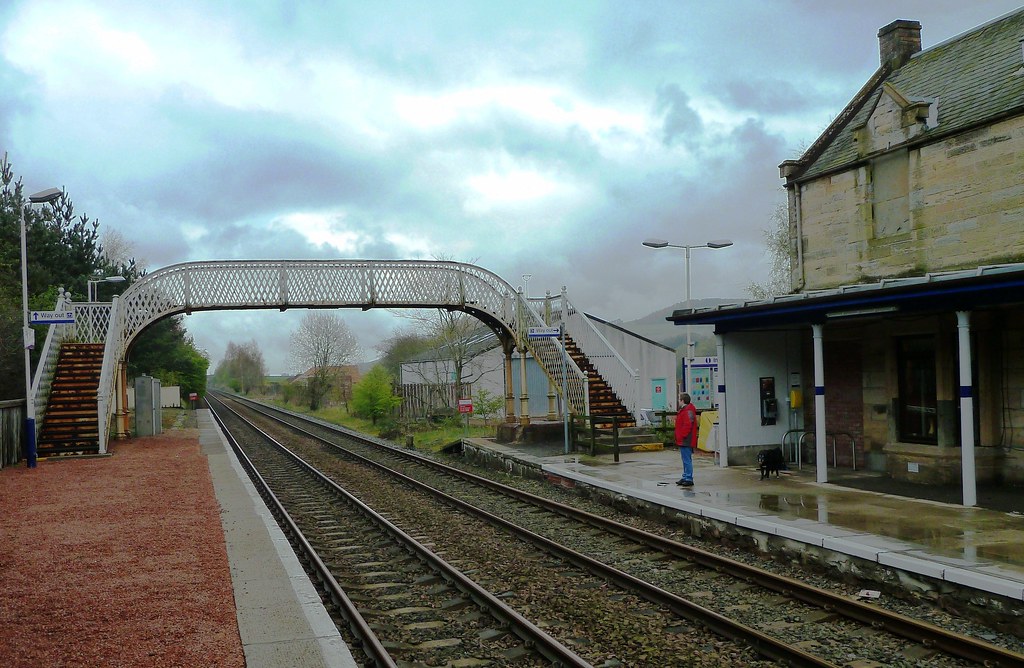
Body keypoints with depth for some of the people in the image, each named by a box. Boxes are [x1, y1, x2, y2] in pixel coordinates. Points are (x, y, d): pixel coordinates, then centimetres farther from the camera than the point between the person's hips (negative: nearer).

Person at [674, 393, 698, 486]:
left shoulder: (688, 411, -17)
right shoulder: (683, 410, 18)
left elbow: (688, 425, -24)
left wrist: (682, 436, -20)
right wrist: (679, 437, 20)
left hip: (686, 441, -11)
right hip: (683, 441, 11)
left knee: (687, 460, -8)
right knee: (686, 460, 16)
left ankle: (689, 479, -6)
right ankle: (685, 477, 23)